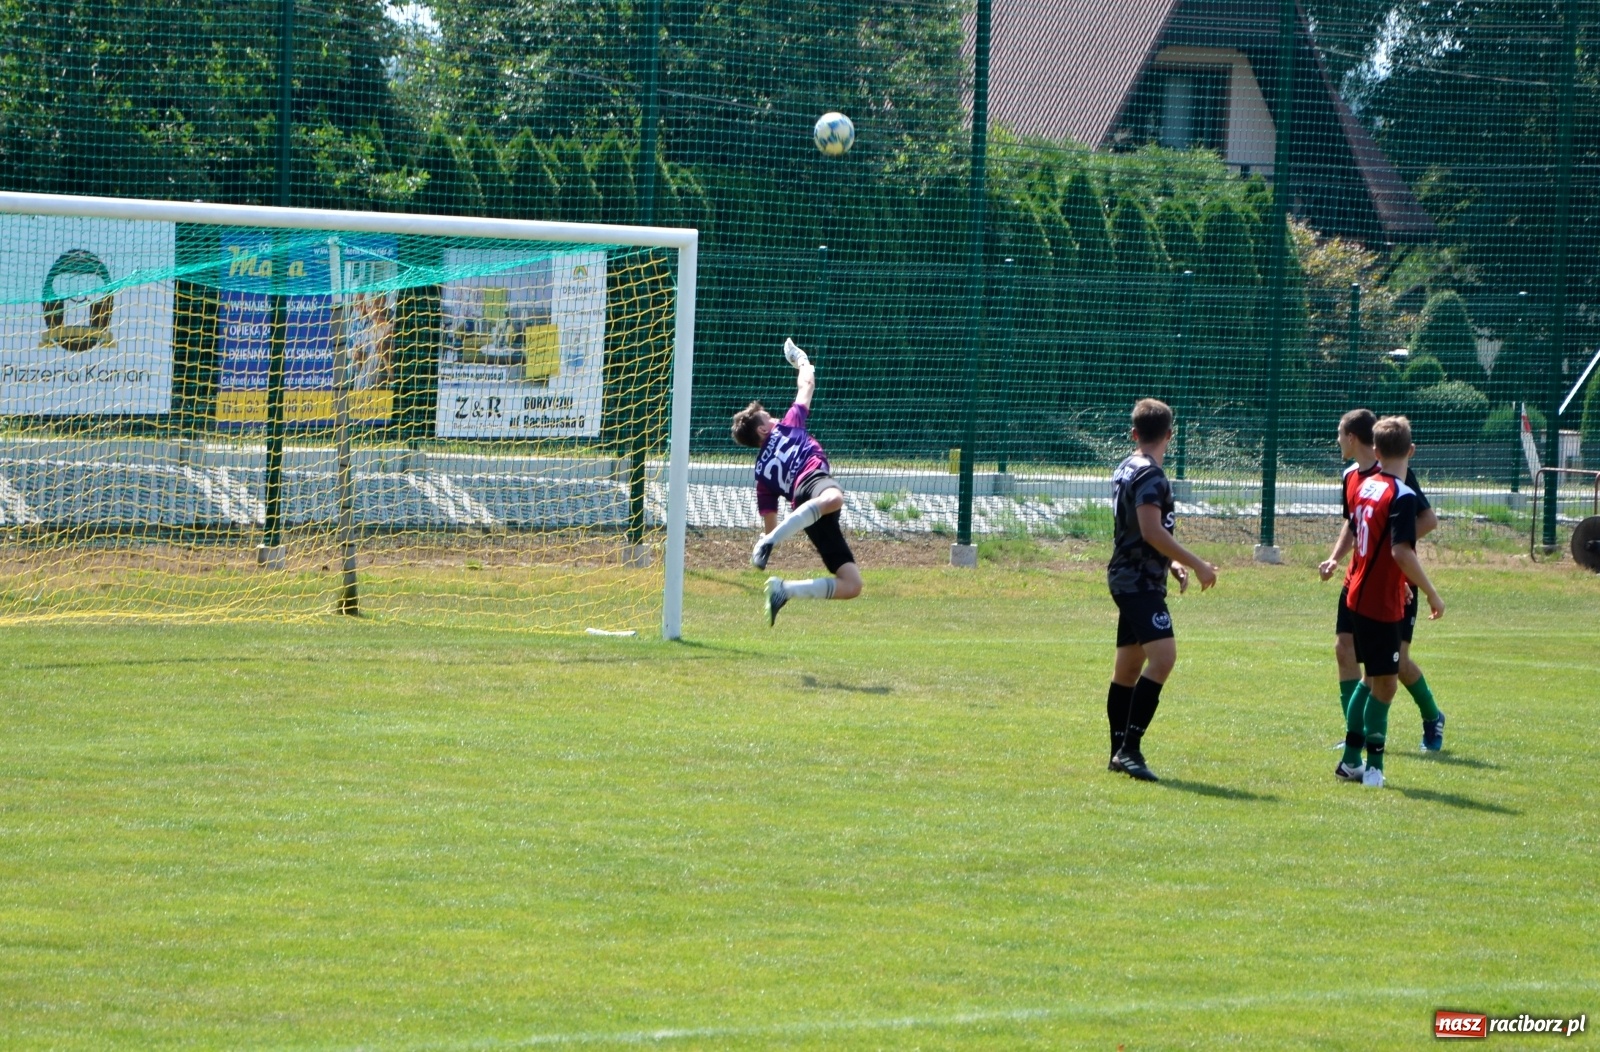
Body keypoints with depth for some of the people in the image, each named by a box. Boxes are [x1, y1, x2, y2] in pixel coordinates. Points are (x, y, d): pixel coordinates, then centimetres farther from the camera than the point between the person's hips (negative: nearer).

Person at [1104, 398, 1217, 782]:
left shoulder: (1126, 469, 15)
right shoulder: (1150, 475, -15)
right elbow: (1152, 531, -23)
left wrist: (1172, 563, 19)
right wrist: (1196, 564, -16)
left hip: (1127, 578, 11)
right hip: (1140, 581, -11)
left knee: (1129, 665, 14)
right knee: (1162, 655, -20)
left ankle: (1120, 753, 18)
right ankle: (1130, 748, -25)